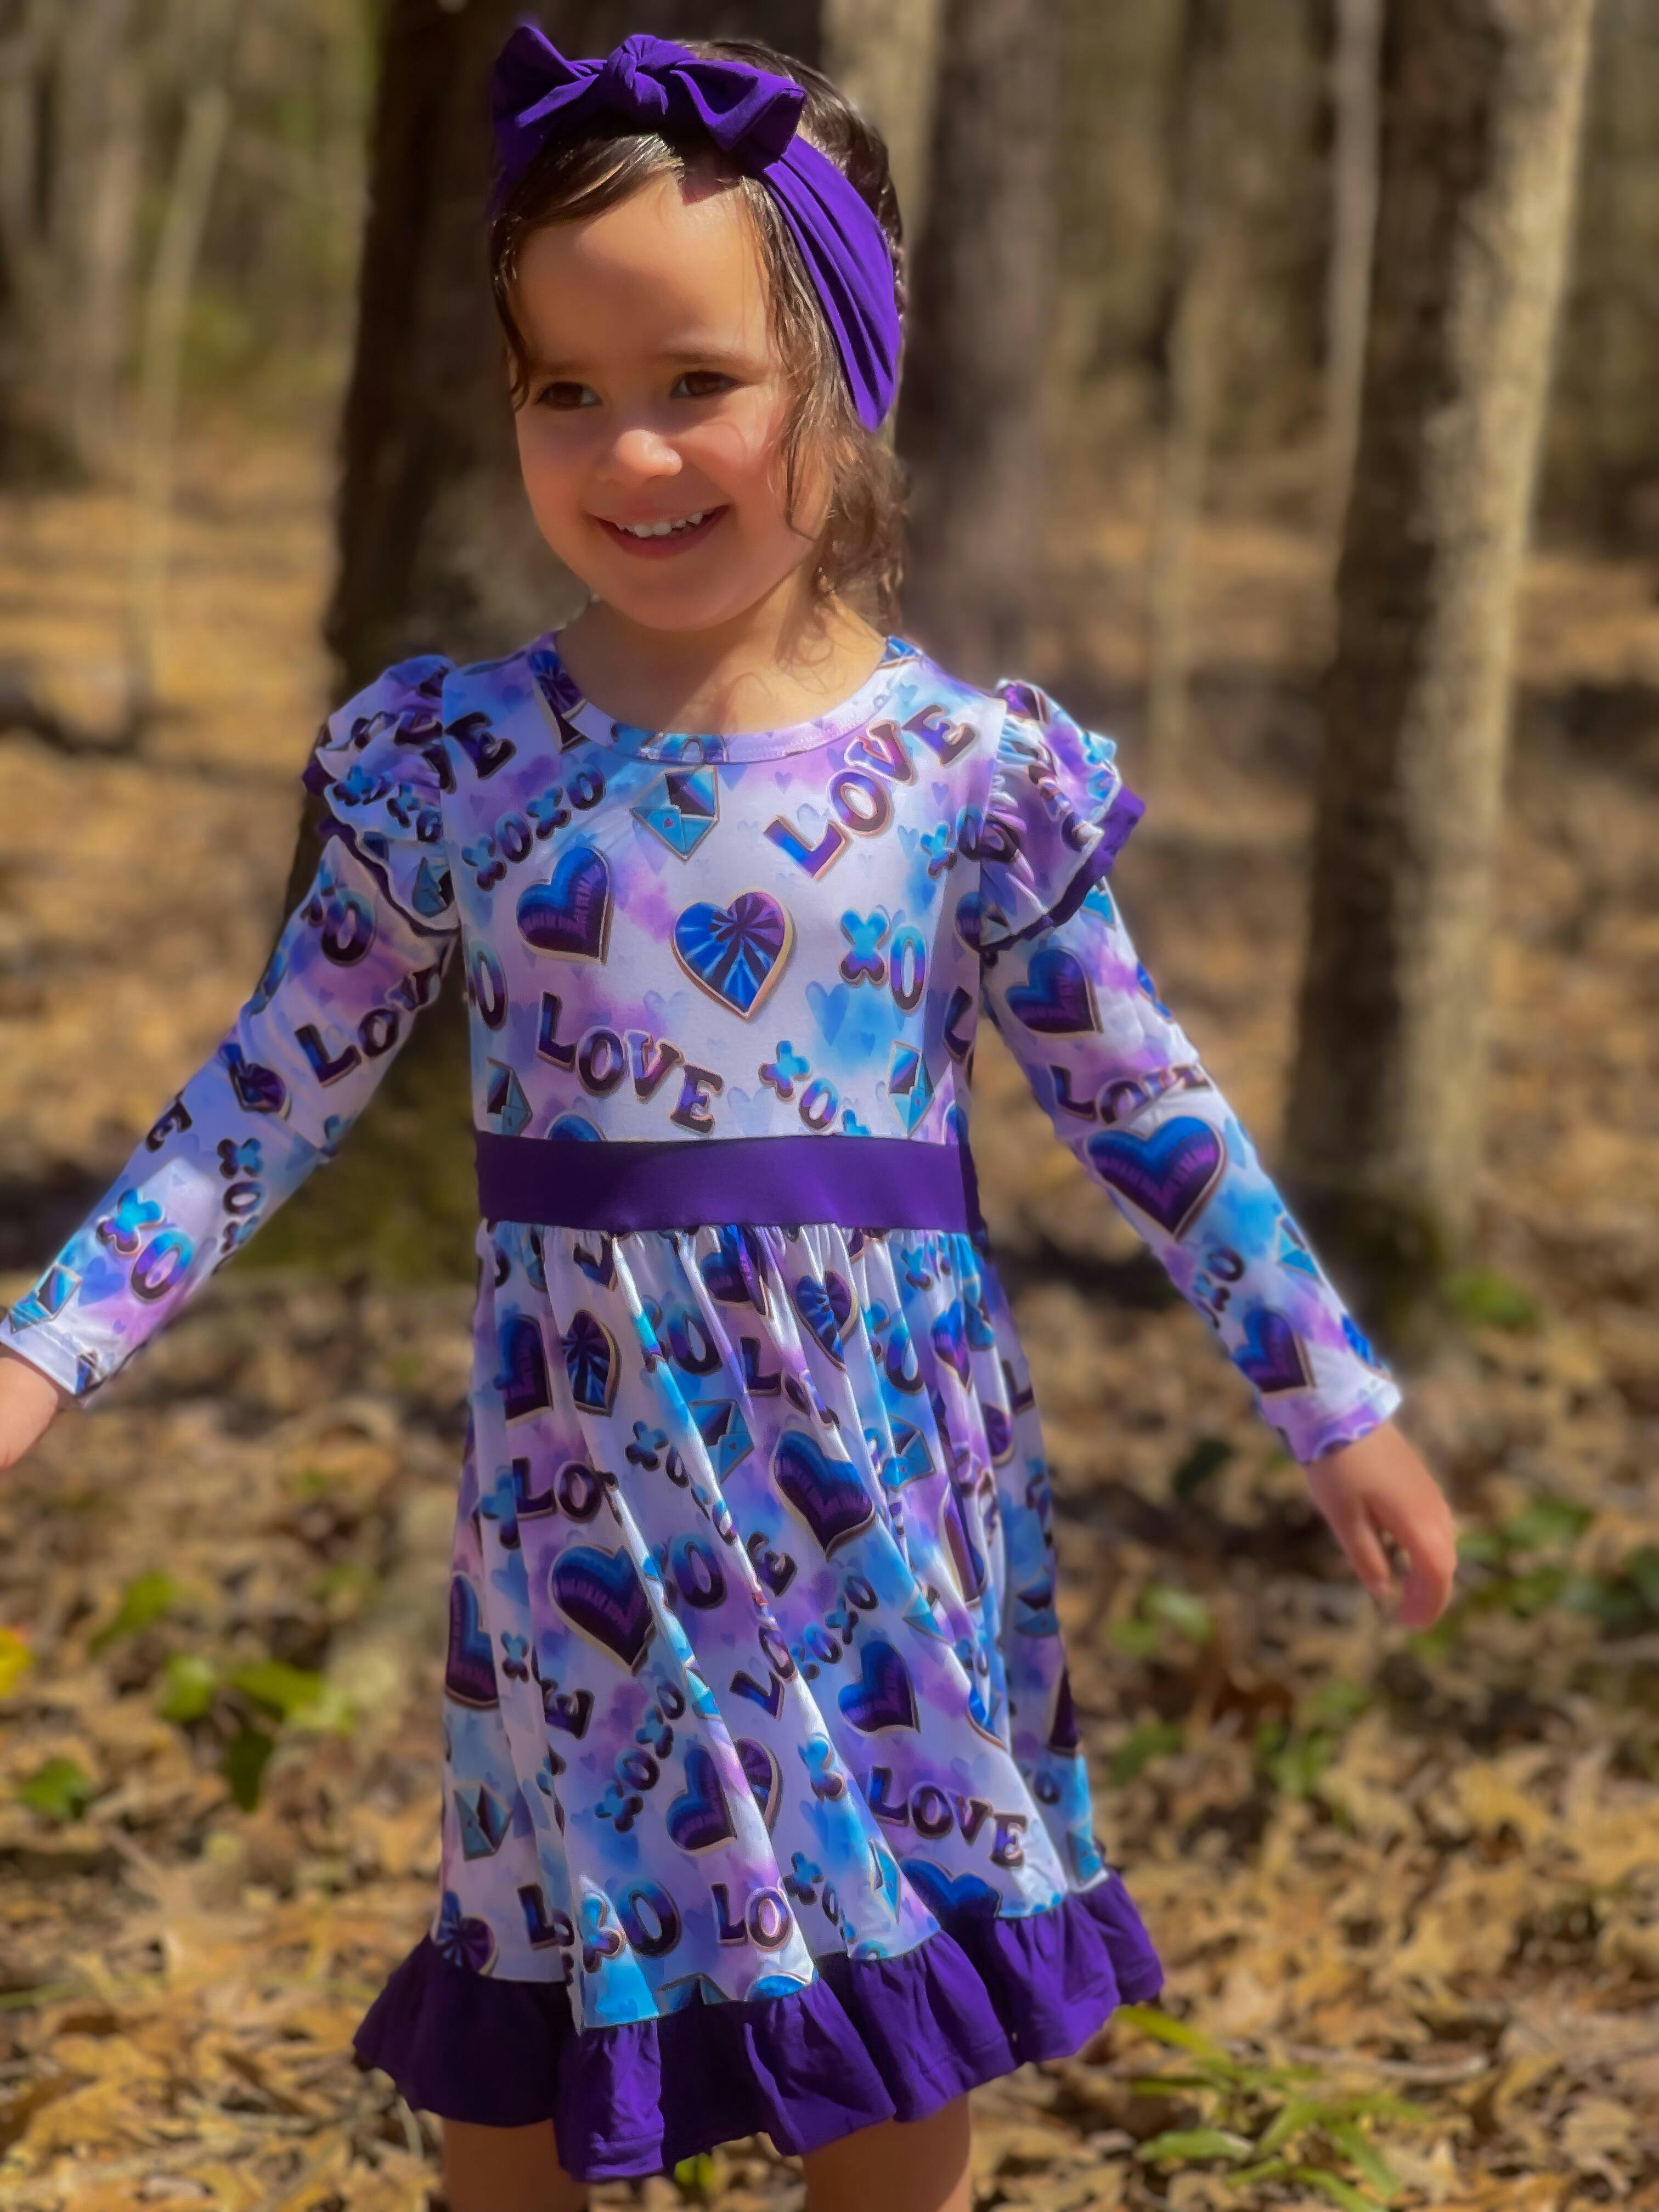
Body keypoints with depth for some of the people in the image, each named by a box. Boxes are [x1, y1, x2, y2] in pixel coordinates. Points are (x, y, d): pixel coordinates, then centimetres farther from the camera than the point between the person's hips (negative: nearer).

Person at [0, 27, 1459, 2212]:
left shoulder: (968, 770, -5)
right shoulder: (454, 760, -2)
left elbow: (1146, 1107, 2)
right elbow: (275, 1091, 5)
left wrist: (1334, 1401, 5)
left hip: (877, 1459, -1)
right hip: (584, 1463, 1)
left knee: (897, 1981, 9)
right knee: (527, 2031, 10)